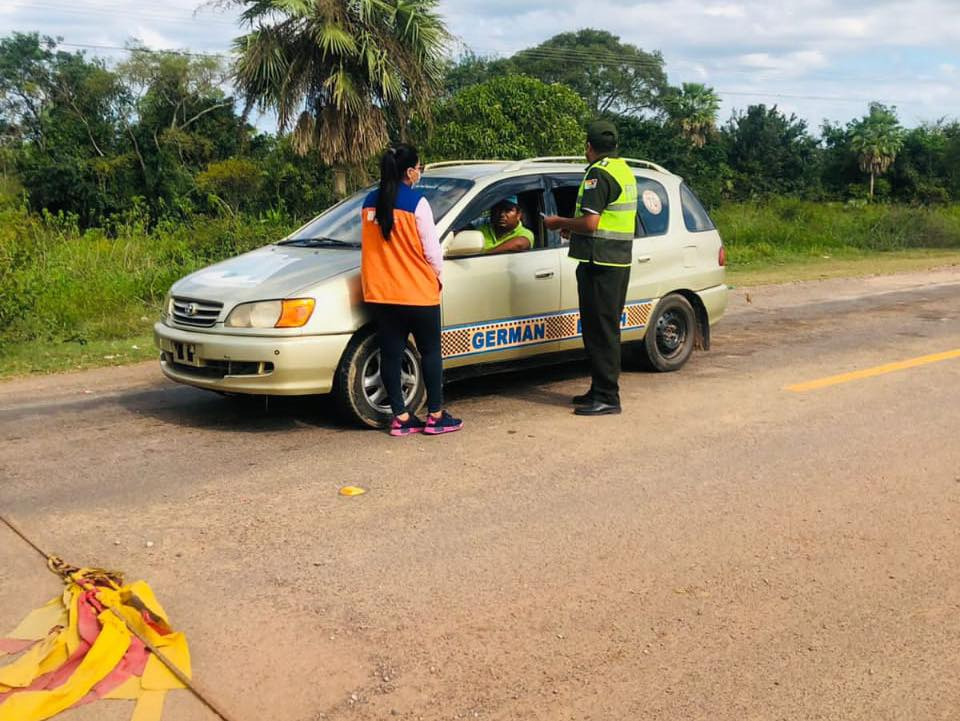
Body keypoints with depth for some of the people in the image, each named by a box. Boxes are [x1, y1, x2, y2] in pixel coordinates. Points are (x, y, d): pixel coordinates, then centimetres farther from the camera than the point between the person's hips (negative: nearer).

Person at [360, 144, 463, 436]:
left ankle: (400, 417, 11)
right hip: (418, 291, -5)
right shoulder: (416, 203, -12)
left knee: (391, 353, 7)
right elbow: (431, 249, -9)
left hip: (381, 292, 5)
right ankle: (436, 416, 10)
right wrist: (438, 276, 9)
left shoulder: (370, 203, 5)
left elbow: (370, 246, 12)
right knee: (430, 352, 7)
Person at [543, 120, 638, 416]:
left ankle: (607, 397, -3)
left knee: (600, 331, -6)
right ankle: (601, 391, 22)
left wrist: (559, 222, -6)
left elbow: (590, 223, -22)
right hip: (619, 261, 10)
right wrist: (571, 227, 21)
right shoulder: (624, 171, 16)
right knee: (607, 329, 15)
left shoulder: (598, 174, -15)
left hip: (599, 263, -10)